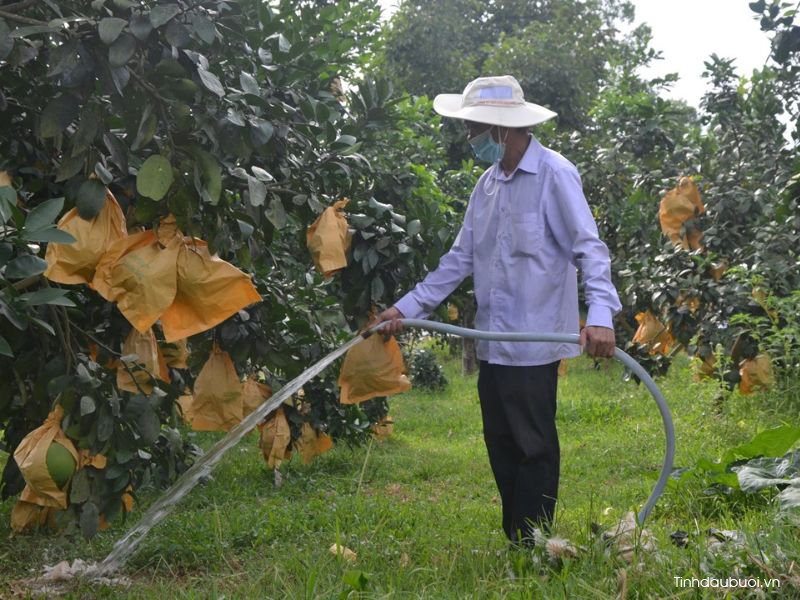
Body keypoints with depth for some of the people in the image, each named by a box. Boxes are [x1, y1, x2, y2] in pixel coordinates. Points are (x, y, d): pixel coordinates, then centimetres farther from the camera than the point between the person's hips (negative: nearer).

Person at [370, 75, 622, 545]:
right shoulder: (489, 183, 14)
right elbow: (462, 258, 17)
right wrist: (407, 307, 13)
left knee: (533, 448, 0)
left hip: (534, 343, -8)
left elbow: (589, 248, -17)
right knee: (501, 446, 11)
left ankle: (534, 549, 11)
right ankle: (515, 543, 22)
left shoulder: (555, 175, -10)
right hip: (493, 342, 8)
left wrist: (601, 313, -31)